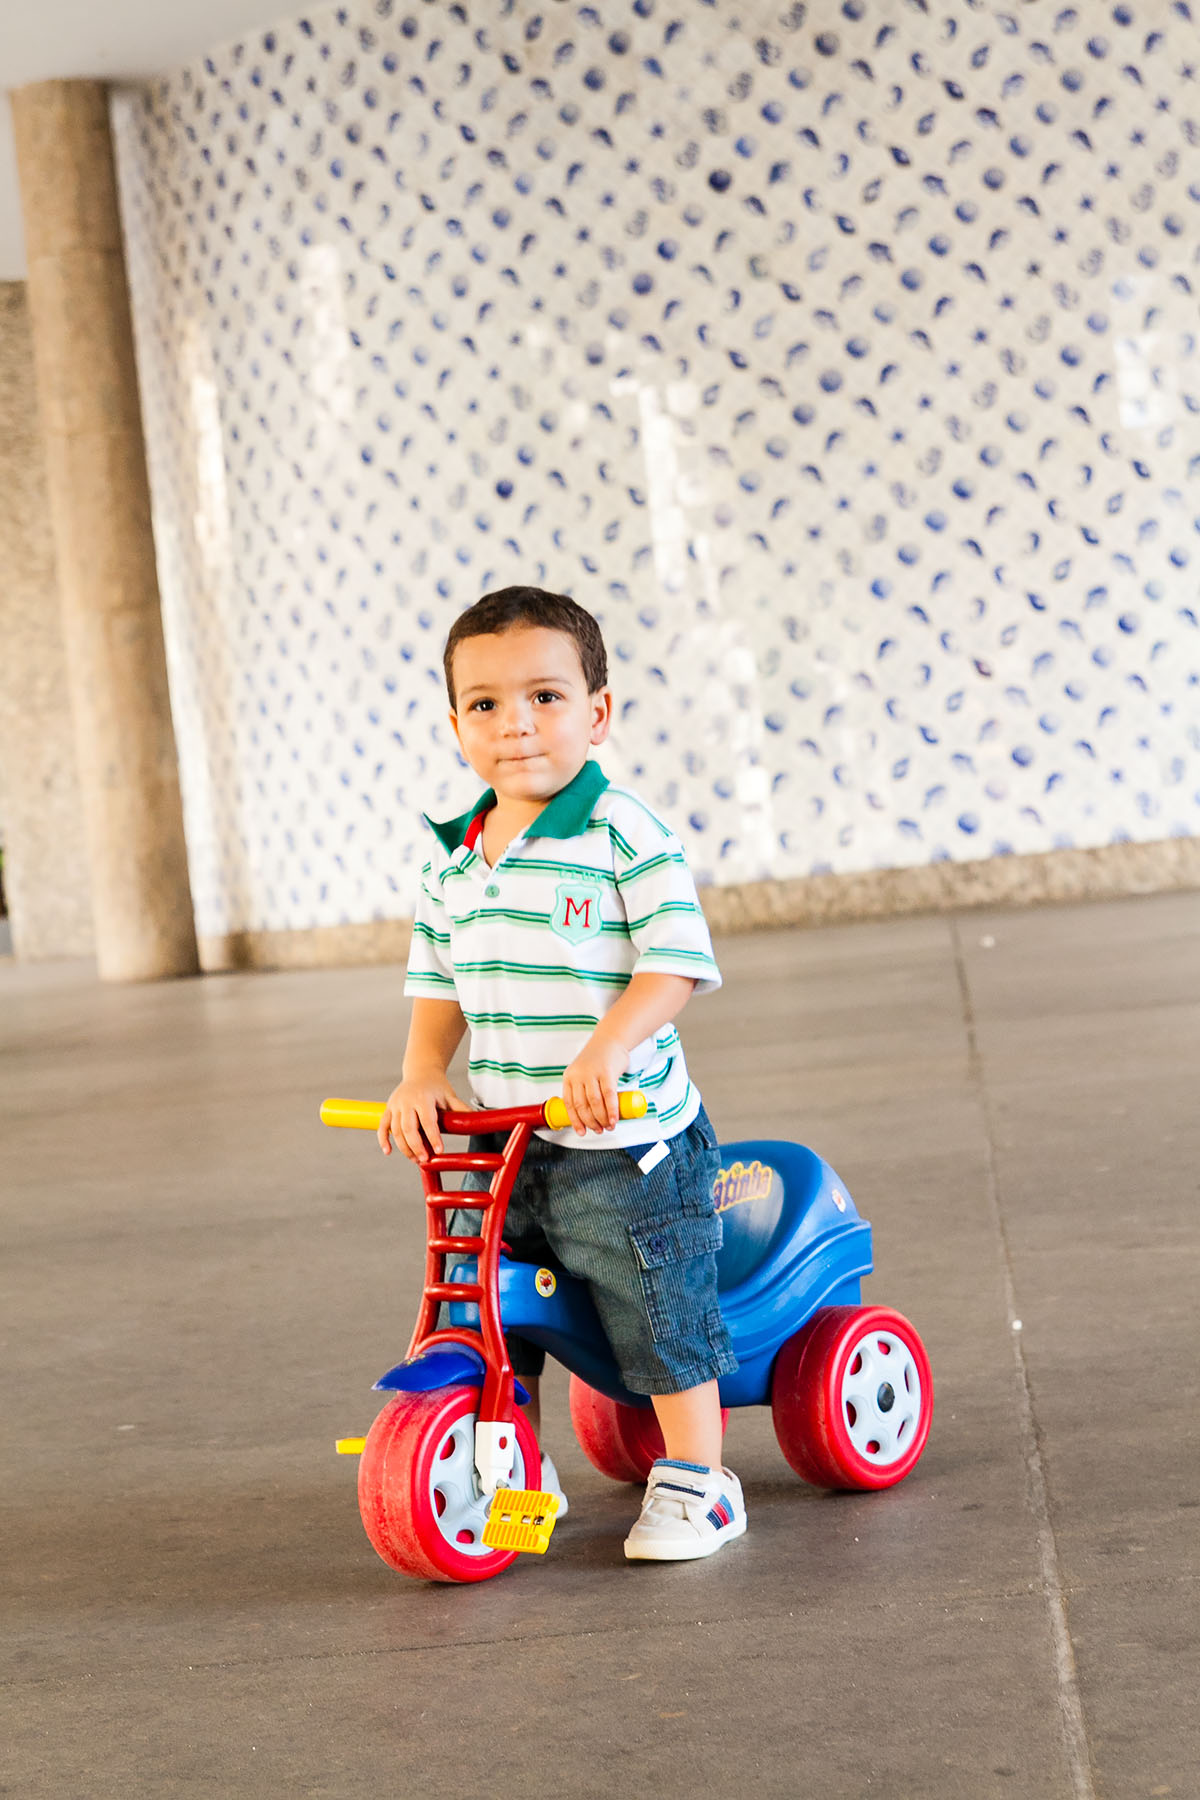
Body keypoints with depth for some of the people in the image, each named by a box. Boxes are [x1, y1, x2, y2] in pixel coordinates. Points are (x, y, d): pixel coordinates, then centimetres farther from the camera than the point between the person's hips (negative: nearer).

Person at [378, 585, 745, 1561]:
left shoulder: (624, 833, -12)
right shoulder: (453, 859, 7)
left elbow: (676, 960, -17)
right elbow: (437, 985, 12)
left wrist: (607, 1049, -29)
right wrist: (421, 1078, -3)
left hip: (622, 1137, -6)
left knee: (659, 1310, 1)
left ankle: (696, 1482, 18)